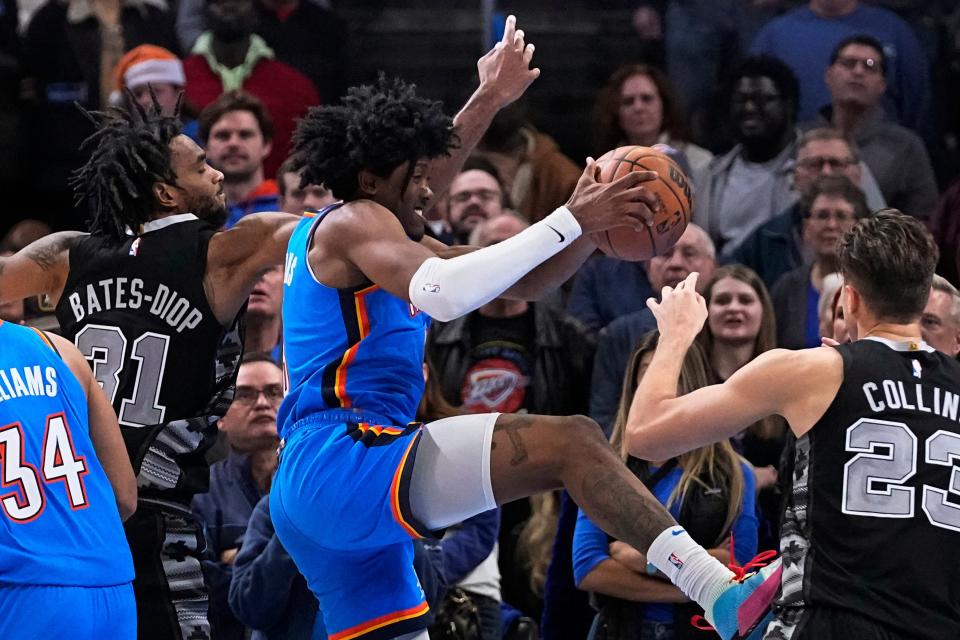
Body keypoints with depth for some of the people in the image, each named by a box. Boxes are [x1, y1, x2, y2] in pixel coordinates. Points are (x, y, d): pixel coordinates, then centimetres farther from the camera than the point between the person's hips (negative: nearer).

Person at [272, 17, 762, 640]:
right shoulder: (353, 223, -3)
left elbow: (525, 282, 25)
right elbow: (442, 294, -24)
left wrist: (593, 224, 7)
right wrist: (568, 220, -21)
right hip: (346, 457, -11)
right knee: (571, 442, -21)